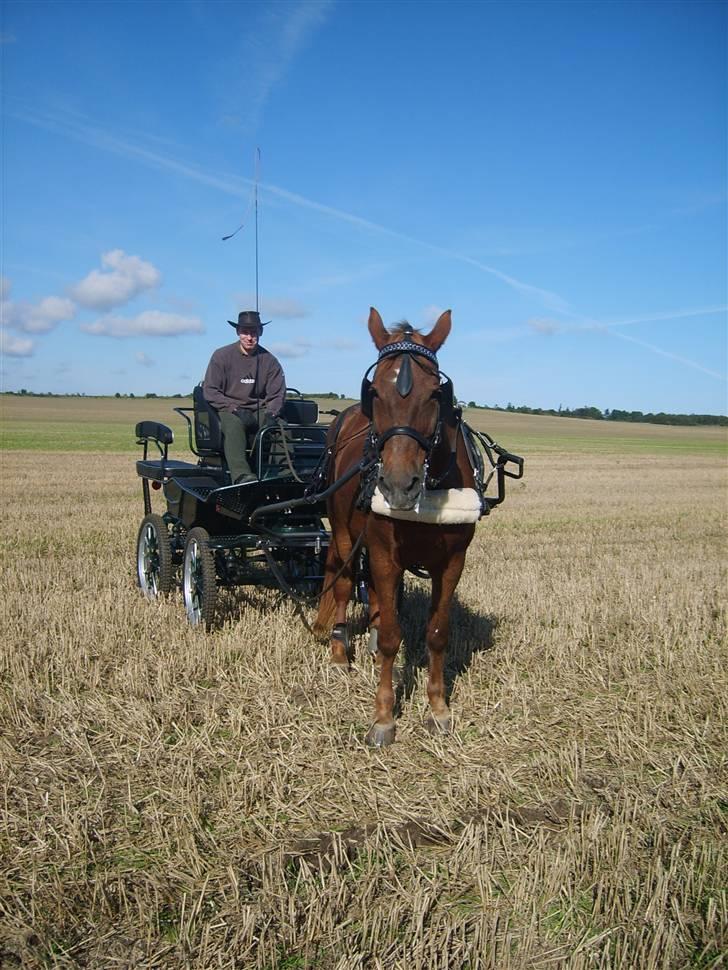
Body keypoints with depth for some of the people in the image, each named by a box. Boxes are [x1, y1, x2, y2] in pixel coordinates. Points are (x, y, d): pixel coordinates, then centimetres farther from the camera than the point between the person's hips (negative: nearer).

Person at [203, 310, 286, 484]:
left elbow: (277, 394, 9)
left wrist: (270, 414, -13)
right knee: (234, 424, -38)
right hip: (229, 410, -3)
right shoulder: (222, 356, 2)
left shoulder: (269, 360, 9)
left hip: (260, 411, 3)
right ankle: (242, 476, -54)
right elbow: (209, 391, -2)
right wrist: (235, 409, -15)